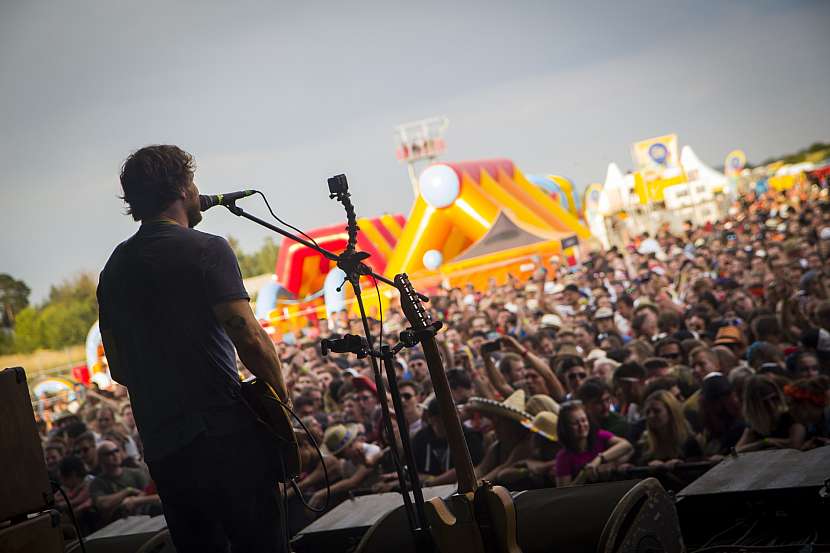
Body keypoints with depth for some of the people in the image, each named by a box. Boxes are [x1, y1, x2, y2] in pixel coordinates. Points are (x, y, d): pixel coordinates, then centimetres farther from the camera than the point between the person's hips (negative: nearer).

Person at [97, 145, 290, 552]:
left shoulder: (114, 267, 13)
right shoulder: (206, 249, -8)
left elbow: (119, 368, 17)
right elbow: (249, 338, -16)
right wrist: (281, 397, -3)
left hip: (159, 445, 7)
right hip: (224, 433, -6)